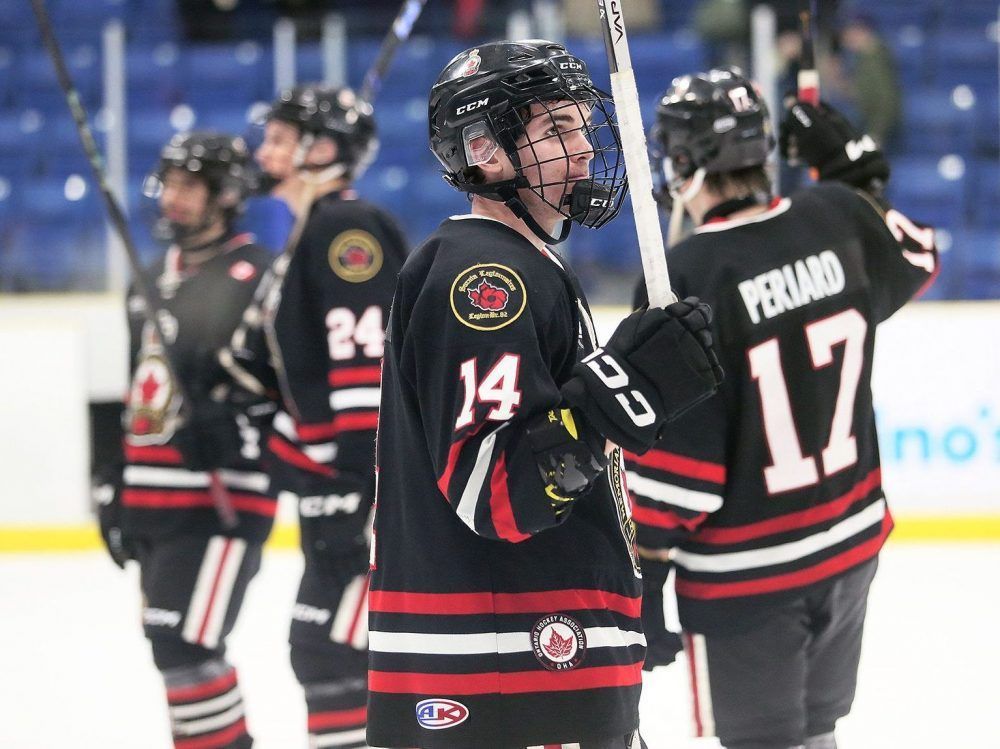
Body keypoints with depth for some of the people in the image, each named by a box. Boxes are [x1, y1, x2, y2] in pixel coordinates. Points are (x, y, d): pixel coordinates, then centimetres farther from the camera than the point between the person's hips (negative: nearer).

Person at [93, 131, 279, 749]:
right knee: (176, 649, 12)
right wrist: (118, 483, 26)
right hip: (155, 501, 9)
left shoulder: (257, 278, -10)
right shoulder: (156, 280, 18)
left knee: (185, 645, -15)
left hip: (221, 501, -9)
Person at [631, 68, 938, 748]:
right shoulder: (838, 220, -6)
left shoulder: (686, 283, -22)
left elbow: (671, 459, -20)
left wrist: (640, 570, -11)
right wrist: (852, 163, 25)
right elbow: (912, 260, 20)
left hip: (744, 573, -6)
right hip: (851, 542, 6)